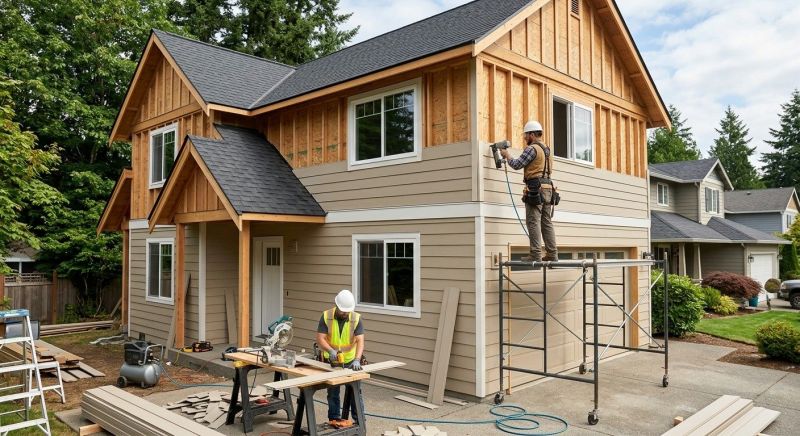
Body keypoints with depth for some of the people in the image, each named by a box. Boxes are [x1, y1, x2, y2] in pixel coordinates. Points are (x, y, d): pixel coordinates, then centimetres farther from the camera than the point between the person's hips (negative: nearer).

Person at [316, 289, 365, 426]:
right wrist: (330, 350, -33)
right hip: (331, 361, 1)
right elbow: (320, 338, -16)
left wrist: (357, 360, -35)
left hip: (351, 361, 0)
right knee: (333, 393, 11)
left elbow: (360, 341, -21)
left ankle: (359, 420, 19)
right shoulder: (326, 316, -15)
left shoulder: (356, 318, -16)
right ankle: (335, 420, 25)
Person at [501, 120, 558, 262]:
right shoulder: (547, 149, 20)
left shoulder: (532, 148, -8)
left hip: (535, 188, -9)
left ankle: (536, 255, -9)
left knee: (534, 222, -7)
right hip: (548, 188, 9)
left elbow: (517, 165, -10)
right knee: (547, 222, 9)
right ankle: (552, 254, 8)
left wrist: (507, 155, 6)